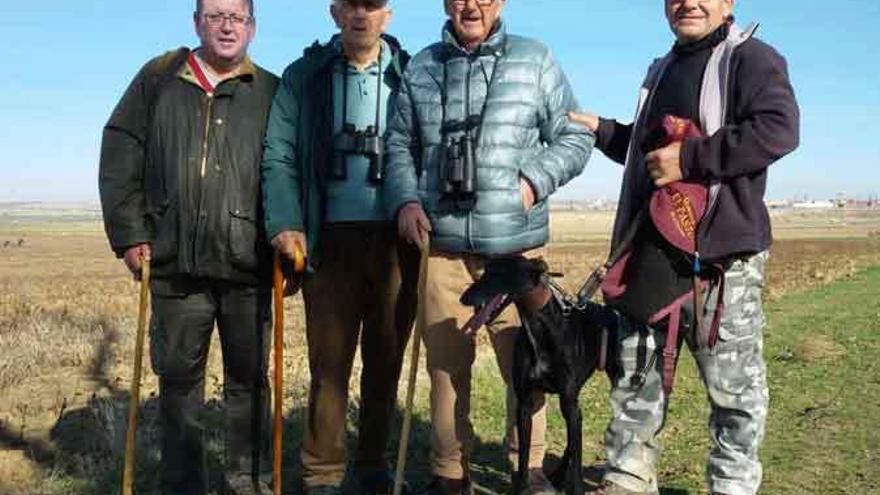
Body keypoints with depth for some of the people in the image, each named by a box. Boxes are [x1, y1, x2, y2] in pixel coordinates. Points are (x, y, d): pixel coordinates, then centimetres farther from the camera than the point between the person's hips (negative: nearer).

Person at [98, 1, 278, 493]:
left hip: (249, 267, 0)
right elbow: (119, 159, 7)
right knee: (178, 379, 8)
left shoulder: (271, 93, 7)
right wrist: (129, 234, 0)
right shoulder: (158, 80, 9)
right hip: (175, 265, 1)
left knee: (250, 380, 8)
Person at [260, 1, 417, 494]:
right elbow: (279, 157, 2)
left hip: (396, 238, 1)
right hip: (332, 238, -1)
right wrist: (285, 223, -11)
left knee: (386, 359, 9)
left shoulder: (409, 76, 8)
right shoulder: (304, 76, 7)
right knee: (329, 361, 1)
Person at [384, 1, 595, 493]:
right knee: (446, 364, 8)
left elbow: (575, 137, 7)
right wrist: (405, 200, -1)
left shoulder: (535, 60, 6)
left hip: (516, 245, -1)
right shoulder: (422, 67, 12)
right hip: (441, 244, 2)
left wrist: (535, 180, -9)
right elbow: (400, 146, 15)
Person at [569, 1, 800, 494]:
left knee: (733, 384, 2)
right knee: (637, 374, 11)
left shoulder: (751, 58, -4)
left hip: (721, 254, -7)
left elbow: (778, 129, -21)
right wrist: (602, 130, 19)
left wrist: (690, 158, -21)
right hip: (651, 252, 8)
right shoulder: (663, 70, 21)